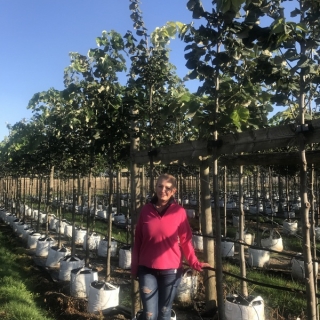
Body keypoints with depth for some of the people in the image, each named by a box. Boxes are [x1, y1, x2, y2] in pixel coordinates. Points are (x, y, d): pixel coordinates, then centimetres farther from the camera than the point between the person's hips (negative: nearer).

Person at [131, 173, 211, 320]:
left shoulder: (179, 211, -5)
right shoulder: (146, 210, -1)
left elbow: (185, 240, -3)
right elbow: (138, 241, 5)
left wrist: (195, 263, -15)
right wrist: (134, 267, 7)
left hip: (171, 270, -1)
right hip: (147, 270, 1)